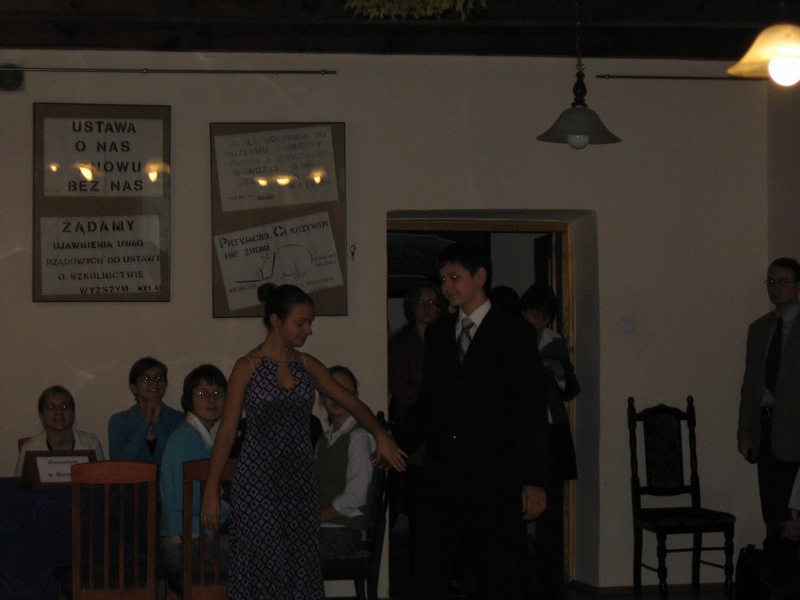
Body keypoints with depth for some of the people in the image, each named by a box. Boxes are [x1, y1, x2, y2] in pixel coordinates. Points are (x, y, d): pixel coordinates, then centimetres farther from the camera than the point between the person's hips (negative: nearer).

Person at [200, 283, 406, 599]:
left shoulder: (307, 365, 8)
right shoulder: (248, 367, -5)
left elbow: (351, 402, 9)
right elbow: (227, 431, -6)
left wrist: (380, 434, -8)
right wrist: (211, 491, -10)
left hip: (299, 478, 5)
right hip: (259, 478, -5)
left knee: (301, 565, 5)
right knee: (262, 567, -2)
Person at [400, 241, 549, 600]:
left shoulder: (515, 333, -1)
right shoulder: (437, 332, 14)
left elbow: (533, 410, -4)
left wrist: (533, 479, -10)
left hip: (493, 476, -4)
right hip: (440, 474, 4)